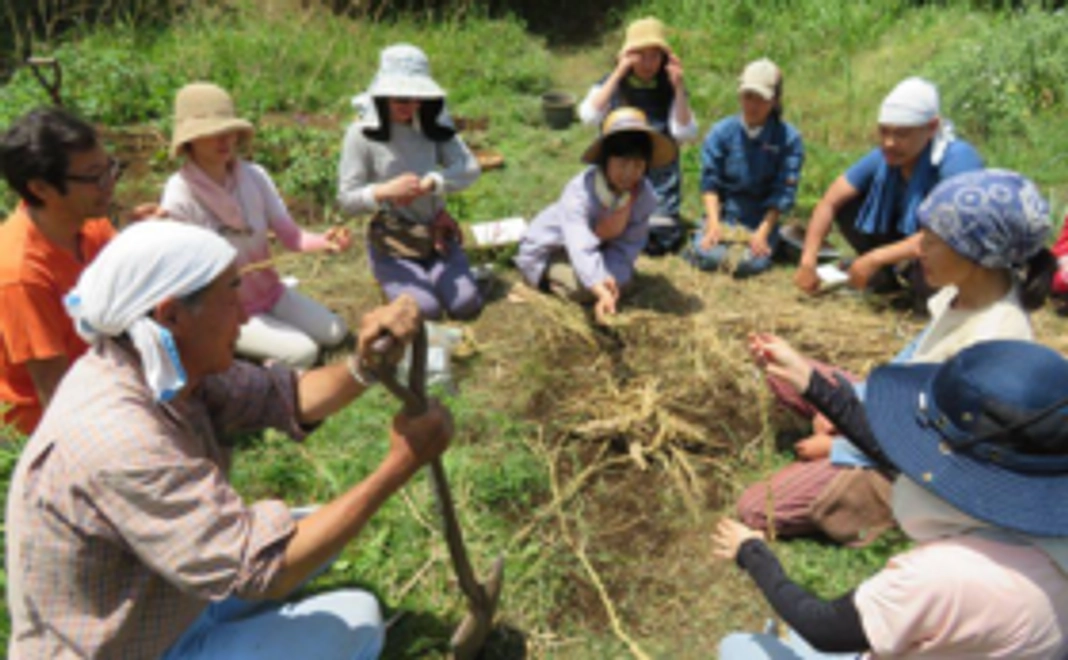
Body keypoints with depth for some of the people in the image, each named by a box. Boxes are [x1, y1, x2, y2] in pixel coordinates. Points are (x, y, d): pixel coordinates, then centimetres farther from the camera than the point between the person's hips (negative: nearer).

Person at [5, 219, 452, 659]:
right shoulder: (119, 438, -36)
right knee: (356, 622, -4)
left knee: (318, 531, 12)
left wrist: (366, 366, -30)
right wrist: (400, 465, -30)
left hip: (168, 603, 8)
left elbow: (282, 396, -8)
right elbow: (262, 570, -33)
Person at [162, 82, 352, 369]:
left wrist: (322, 241, -31)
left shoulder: (254, 176, -8)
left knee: (335, 333, -4)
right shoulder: (179, 195, -20)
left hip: (269, 290, 5)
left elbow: (288, 234, -10)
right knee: (303, 353, -19)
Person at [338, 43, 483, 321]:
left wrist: (429, 183, -30)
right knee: (426, 309, -19)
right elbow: (346, 199, -11)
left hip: (437, 235, 3)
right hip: (391, 243, -3)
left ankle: (431, 273, 18)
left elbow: (470, 168, -12)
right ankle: (393, 278, 13)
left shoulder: (434, 123, -1)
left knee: (466, 305, -13)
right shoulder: (362, 133, -11)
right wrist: (385, 191, -32)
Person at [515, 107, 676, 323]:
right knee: (583, 289, -27)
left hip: (597, 246, 6)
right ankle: (549, 279, 6)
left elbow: (627, 246, -21)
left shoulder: (645, 195, -22)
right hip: (546, 250, -6)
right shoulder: (580, 191, -38)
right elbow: (580, 248, -52)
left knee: (624, 278, -13)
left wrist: (610, 279, -40)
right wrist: (601, 291, -67)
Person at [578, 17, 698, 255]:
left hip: (660, 181, 1)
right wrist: (618, 74, -23)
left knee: (659, 243, -9)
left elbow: (686, 134, -13)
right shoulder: (612, 85, 0)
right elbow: (589, 116, -21)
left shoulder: (669, 90, 2)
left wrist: (678, 87, -19)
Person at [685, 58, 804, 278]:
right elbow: (709, 181, -2)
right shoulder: (722, 132, -1)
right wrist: (714, 223, -15)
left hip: (762, 217, -1)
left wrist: (763, 232, -17)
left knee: (750, 264, -27)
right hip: (723, 211, 1)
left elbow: (784, 193, -7)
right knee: (707, 256, -27)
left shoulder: (789, 139, -5)